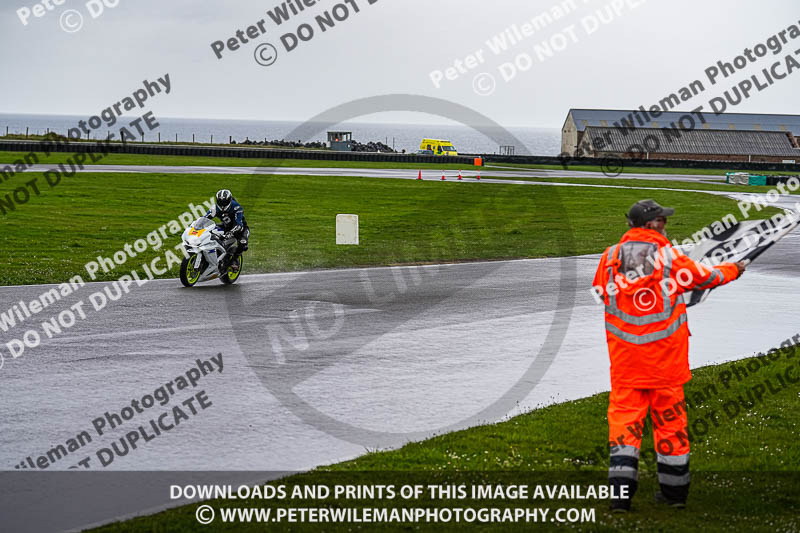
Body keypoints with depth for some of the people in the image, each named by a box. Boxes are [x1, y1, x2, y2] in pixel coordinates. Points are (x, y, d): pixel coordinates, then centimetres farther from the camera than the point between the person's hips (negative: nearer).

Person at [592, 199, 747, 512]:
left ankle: (620, 493, -6)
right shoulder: (670, 257, -8)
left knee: (624, 416, 5)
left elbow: (600, 293, 13)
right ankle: (674, 491, 23)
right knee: (669, 417, 12)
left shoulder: (610, 257, -2)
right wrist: (733, 270, 28)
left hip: (624, 357, 1)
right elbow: (706, 278, 8)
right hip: (665, 357, -1)